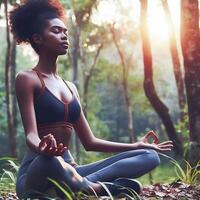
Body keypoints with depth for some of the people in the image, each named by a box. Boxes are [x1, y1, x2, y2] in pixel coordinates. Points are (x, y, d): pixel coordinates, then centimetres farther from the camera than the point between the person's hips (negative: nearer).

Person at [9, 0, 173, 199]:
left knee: (149, 156, -8)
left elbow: (89, 142, 19)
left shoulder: (70, 87, 19)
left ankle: (83, 184, -28)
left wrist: (136, 145, 18)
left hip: (69, 170, 7)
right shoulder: (27, 79, -2)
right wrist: (42, 149, -40)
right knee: (50, 161, -45)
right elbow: (31, 135, -15)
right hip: (37, 173, -7)